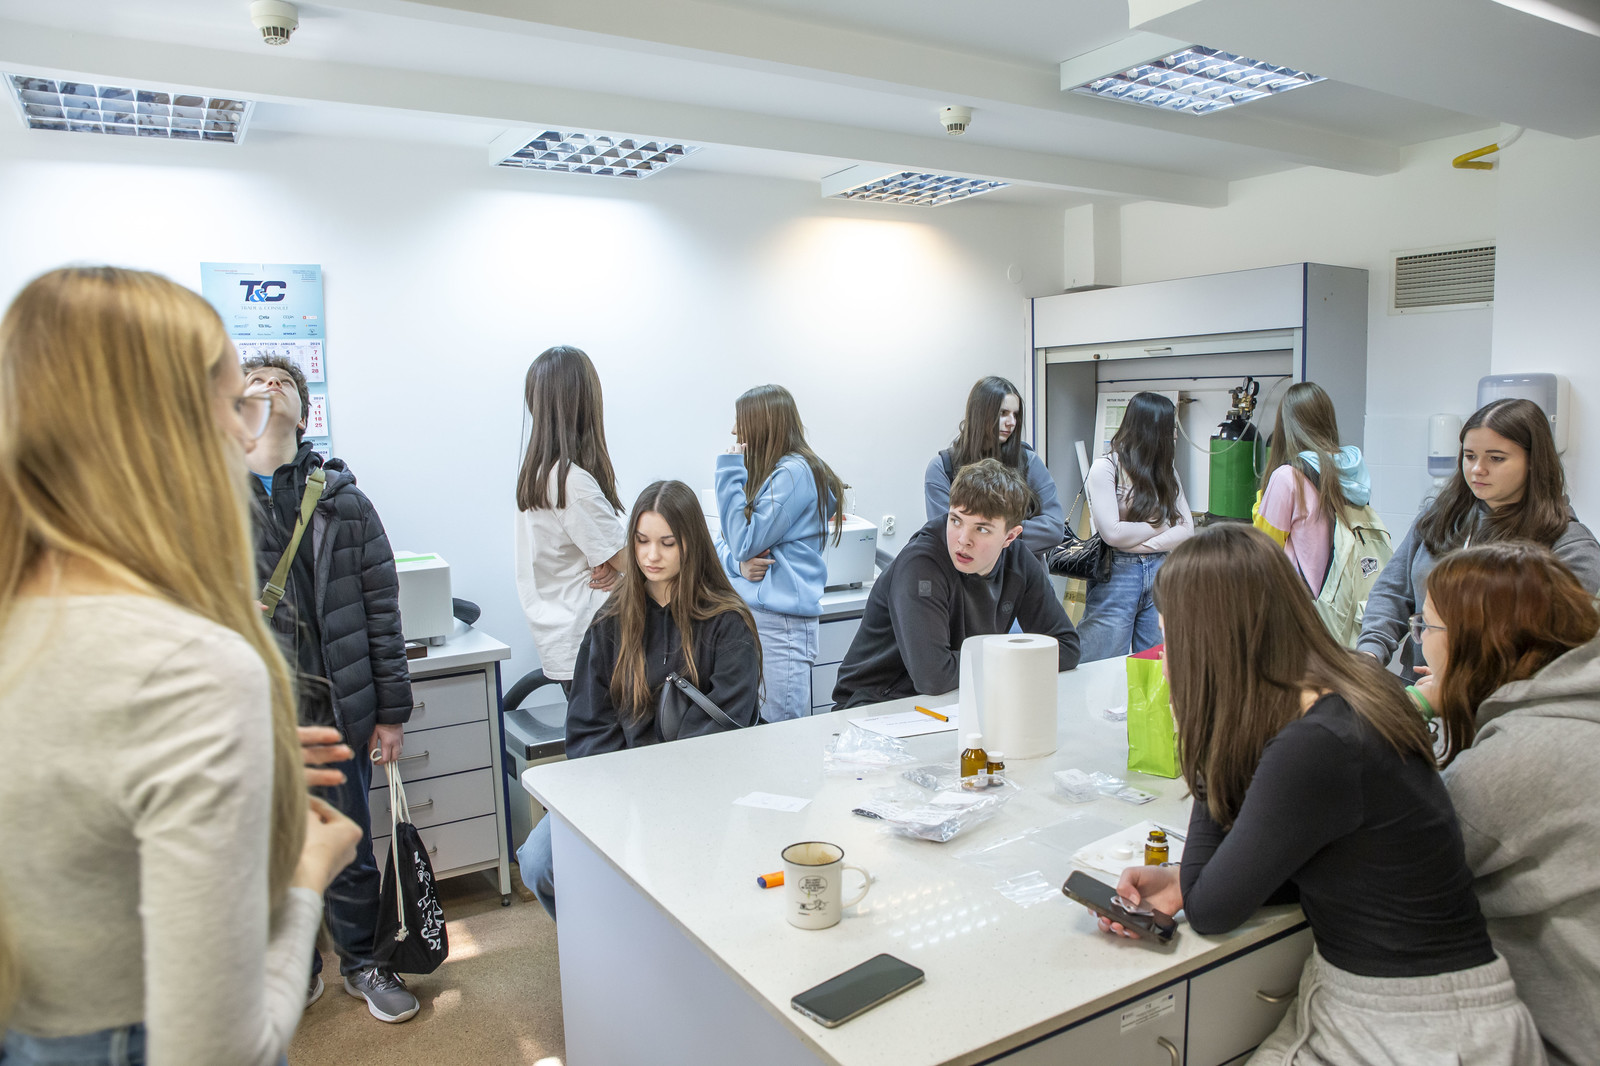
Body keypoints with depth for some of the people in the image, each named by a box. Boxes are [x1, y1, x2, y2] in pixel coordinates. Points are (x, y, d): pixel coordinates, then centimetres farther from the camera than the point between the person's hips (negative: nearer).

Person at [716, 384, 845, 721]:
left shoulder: (794, 473, -12)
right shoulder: (762, 471, 15)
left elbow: (744, 542, -15)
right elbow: (725, 543, 16)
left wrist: (730, 473, -11)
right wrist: (737, 563, -7)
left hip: (779, 621, -9)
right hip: (744, 611, 9)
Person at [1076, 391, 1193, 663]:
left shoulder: (1166, 471, 13)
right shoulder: (1106, 467, -5)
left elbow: (1187, 528, 4)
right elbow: (1112, 532, -15)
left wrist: (1143, 543, -11)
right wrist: (1163, 525, -2)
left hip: (1159, 573, 6)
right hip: (1117, 576, -5)